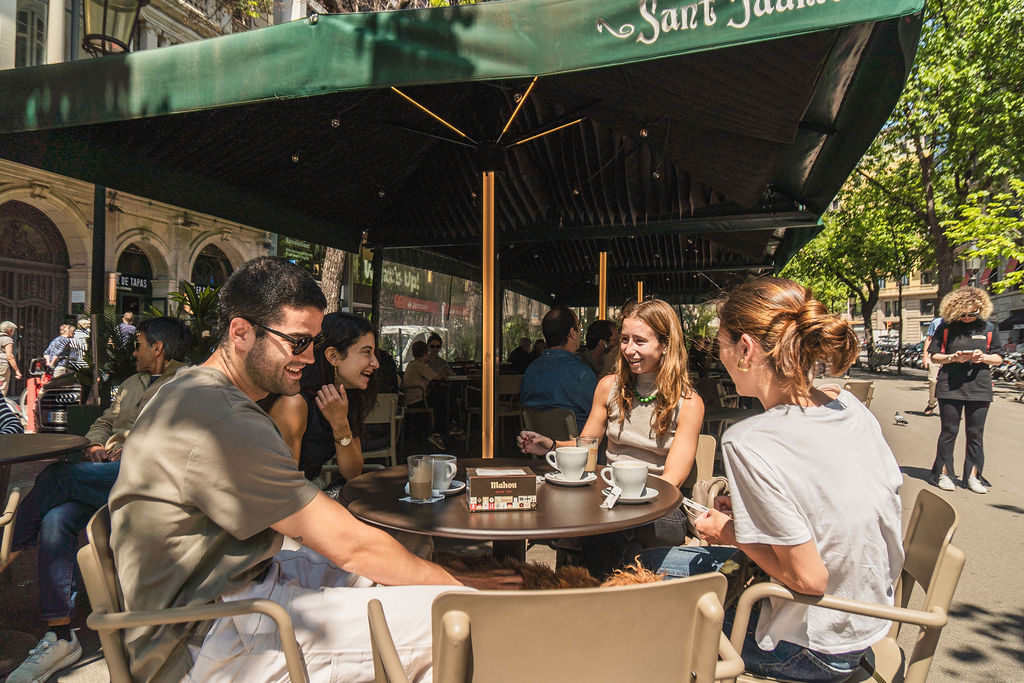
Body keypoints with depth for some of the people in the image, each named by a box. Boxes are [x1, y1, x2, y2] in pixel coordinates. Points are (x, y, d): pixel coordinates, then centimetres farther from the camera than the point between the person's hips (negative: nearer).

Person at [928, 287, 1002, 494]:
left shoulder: (988, 328, 7)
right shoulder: (945, 328, 2)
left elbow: (998, 358, 11)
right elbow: (935, 357, 4)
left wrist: (984, 358, -10)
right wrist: (953, 358, -14)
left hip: (979, 388, 2)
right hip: (950, 387, -2)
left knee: (976, 434, 6)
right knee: (949, 431, 3)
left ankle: (972, 476, 15)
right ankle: (943, 473, 12)